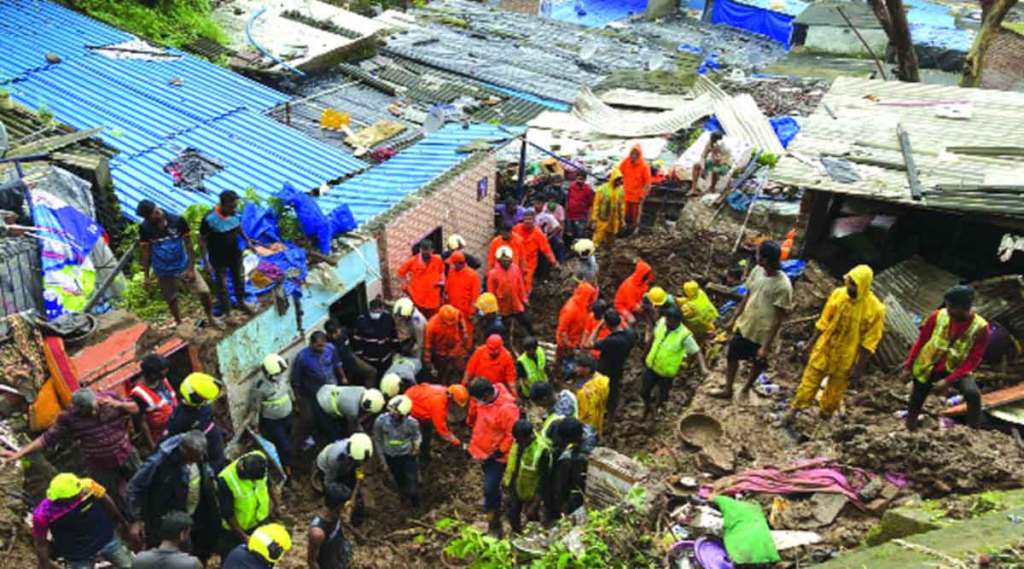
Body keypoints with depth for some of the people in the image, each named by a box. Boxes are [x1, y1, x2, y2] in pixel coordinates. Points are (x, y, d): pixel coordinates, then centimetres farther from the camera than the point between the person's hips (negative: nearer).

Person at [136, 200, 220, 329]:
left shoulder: (177, 221, -17)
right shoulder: (145, 228, -14)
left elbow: (189, 245, -11)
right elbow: (145, 252, -3)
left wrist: (191, 268, -12)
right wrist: (146, 275, -3)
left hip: (183, 266, 0)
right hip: (164, 272, 1)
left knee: (204, 292, -3)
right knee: (171, 300, 14)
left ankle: (211, 317, 22)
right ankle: (179, 324, 37)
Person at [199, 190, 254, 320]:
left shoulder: (235, 213, -14)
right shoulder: (210, 219, -29)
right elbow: (202, 240, -19)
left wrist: (247, 240, 3)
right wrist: (206, 261, -20)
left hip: (235, 254, 5)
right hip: (219, 258, -5)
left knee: (239, 278, 24)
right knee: (222, 285, 13)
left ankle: (241, 302, 49)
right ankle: (227, 312, 31)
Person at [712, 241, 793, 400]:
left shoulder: (783, 285, -27)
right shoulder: (757, 271, -8)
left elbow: (778, 319, -22)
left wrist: (766, 346, -20)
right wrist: (734, 319, 12)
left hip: (762, 333, -6)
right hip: (744, 325, 6)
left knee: (758, 363, 19)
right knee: (732, 356, 19)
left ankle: (746, 388, 45)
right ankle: (728, 389, 38)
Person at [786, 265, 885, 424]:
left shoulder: (875, 309, -21)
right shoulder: (838, 294, -12)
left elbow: (869, 343, -15)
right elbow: (824, 321, 2)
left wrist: (859, 367, -13)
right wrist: (812, 340, 7)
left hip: (845, 358, -2)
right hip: (824, 348, 2)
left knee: (835, 390, 16)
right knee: (809, 381, 11)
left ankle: (824, 418, 38)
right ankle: (794, 411, 26)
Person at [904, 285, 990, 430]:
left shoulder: (980, 328, -17)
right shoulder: (938, 316, -14)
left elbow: (972, 361, -15)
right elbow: (920, 342, -2)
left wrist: (948, 381, -22)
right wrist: (908, 367, -1)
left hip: (955, 369, -2)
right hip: (926, 367, 2)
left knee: (972, 393, -29)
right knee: (915, 402, 8)